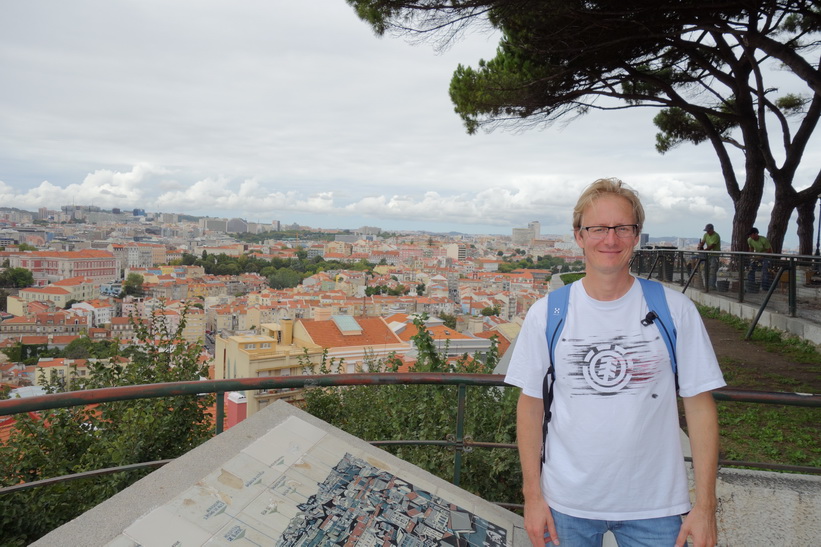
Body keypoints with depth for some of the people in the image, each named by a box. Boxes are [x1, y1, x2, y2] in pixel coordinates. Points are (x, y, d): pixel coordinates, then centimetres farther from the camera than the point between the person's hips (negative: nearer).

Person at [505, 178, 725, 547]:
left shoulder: (675, 310, -7)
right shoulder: (546, 314, -7)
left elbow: (699, 404, -4)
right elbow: (530, 403, -2)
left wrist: (705, 506, -4)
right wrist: (533, 495, -2)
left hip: (653, 504, 0)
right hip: (567, 502, 1)